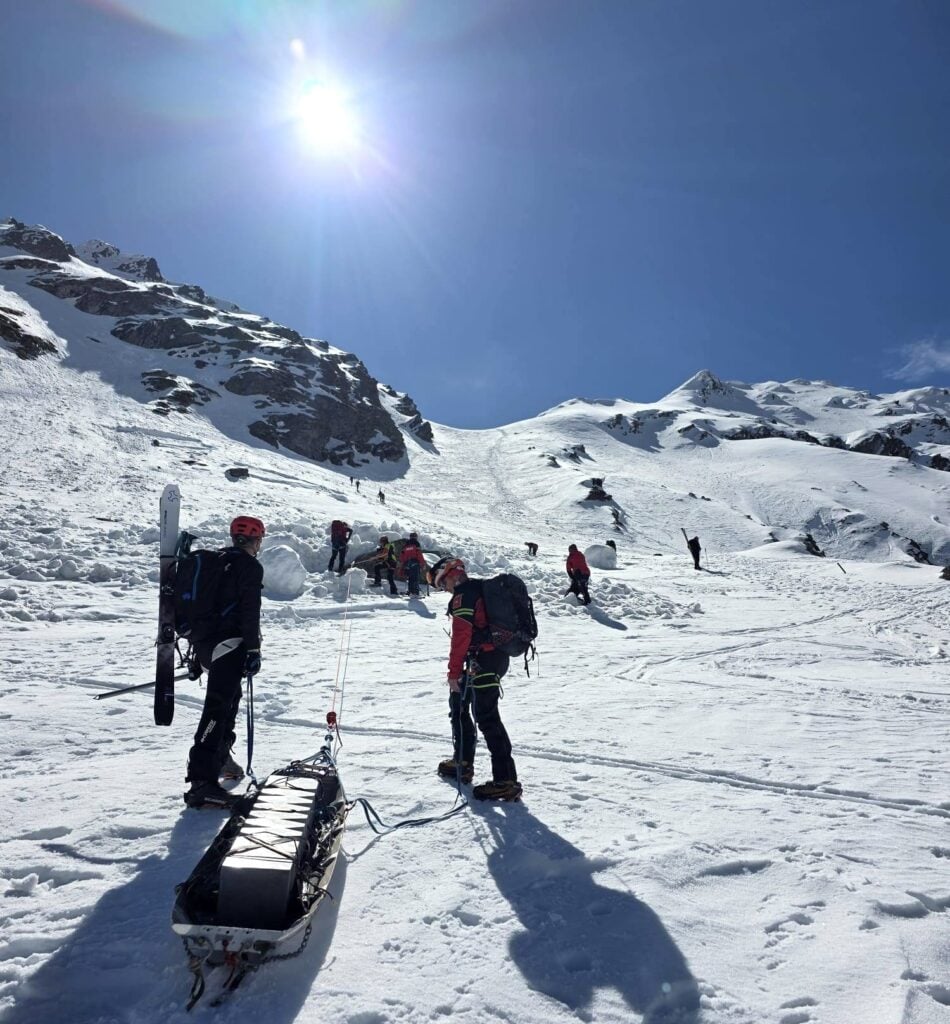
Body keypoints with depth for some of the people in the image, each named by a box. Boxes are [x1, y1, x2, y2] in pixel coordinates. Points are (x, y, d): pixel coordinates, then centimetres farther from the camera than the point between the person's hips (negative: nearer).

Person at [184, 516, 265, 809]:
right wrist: (253, 650, -14)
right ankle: (202, 780, -20)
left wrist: (198, 650, 29)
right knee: (218, 707, -14)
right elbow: (250, 612, -16)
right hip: (229, 644, -9)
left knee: (229, 698, 25)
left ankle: (220, 757, 38)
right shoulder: (251, 566, -8)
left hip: (205, 643, 9)